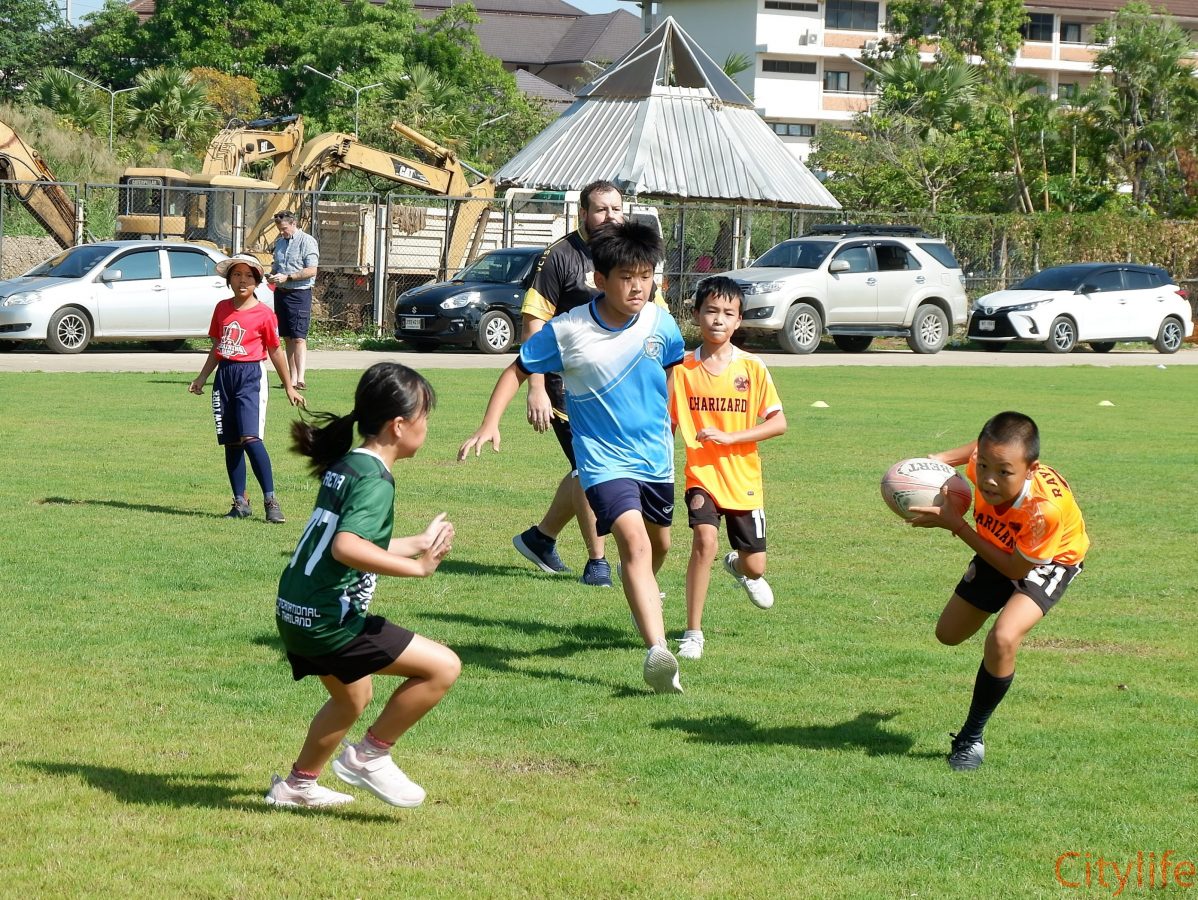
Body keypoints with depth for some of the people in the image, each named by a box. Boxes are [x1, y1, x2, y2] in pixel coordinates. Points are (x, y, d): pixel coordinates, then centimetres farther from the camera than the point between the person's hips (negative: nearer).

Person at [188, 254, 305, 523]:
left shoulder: (263, 313, -4)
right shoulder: (222, 308, 10)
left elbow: (275, 351, 3)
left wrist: (289, 388, 6)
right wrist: (201, 378, 15)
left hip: (251, 375, -5)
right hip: (224, 375, 5)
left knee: (250, 438, -18)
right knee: (230, 442, 6)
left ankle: (270, 501, -15)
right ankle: (240, 502, 13)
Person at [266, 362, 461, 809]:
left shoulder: (345, 465, 12)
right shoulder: (374, 479, -17)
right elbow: (346, 547, -33)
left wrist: (418, 543, 33)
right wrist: (417, 567, -30)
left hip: (296, 612, 10)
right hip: (329, 619, -10)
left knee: (353, 696, 34)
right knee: (443, 667, -10)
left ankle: (297, 784, 48)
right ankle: (369, 756, 1)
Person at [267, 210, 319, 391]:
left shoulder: (307, 241, -7)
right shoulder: (279, 243, 16)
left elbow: (311, 271, -14)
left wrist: (287, 277, -18)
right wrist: (272, 276, 1)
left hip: (299, 294, -7)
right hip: (281, 293, 7)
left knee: (299, 338, -12)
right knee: (288, 338, 7)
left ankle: (300, 379, -18)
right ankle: (292, 378, 10)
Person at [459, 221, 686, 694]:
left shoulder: (660, 323, -7)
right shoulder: (566, 331, -16)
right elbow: (519, 369, -2)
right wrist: (489, 424, -10)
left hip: (656, 455, 5)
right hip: (604, 458, -5)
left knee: (659, 542, 23)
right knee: (634, 539, -25)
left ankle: (644, 598, 59)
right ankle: (657, 652, -36)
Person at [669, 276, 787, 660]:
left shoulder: (752, 367, -4)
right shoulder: (683, 368, -3)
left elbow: (778, 423, -7)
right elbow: (668, 426, 5)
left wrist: (729, 437, -17)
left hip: (743, 479, 1)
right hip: (701, 475, -1)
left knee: (755, 566, 6)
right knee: (705, 540, -25)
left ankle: (739, 567, 47)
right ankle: (693, 632, -14)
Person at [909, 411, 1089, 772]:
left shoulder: (1046, 507, -46)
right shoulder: (984, 466, -32)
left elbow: (1016, 570, -31)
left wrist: (956, 525, -35)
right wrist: (942, 459, -22)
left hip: (1048, 561, -6)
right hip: (1000, 549, 6)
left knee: (1003, 639, -30)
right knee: (948, 634, 19)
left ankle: (971, 738, -8)